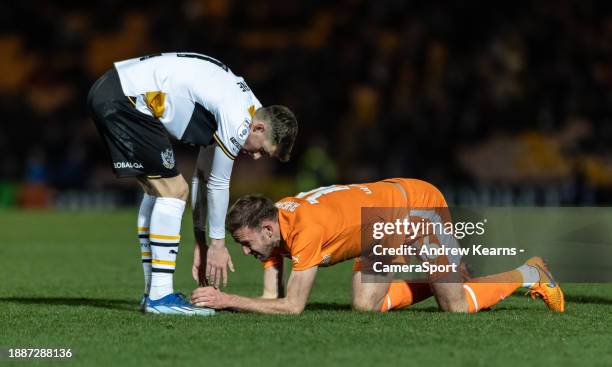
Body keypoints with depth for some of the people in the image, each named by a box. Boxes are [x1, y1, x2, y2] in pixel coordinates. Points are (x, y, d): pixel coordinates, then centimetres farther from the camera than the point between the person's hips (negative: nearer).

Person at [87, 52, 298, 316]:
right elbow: (218, 184, -4)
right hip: (124, 98, -11)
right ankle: (160, 295, -8)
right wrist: (217, 243, 9)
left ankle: (152, 293, 20)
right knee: (172, 190, -8)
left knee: (157, 190, 17)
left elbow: (203, 175, 22)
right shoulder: (238, 123, -13)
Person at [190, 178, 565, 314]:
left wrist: (228, 300, -31)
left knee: (456, 306, -9)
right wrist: (220, 300, -22)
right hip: (386, 223, 8)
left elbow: (292, 306, -32)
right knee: (366, 304, -4)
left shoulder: (307, 228, -34)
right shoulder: (271, 225, -9)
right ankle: (441, 280, 19)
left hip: (417, 201, -8)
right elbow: (273, 299, -6)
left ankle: (530, 273, 16)